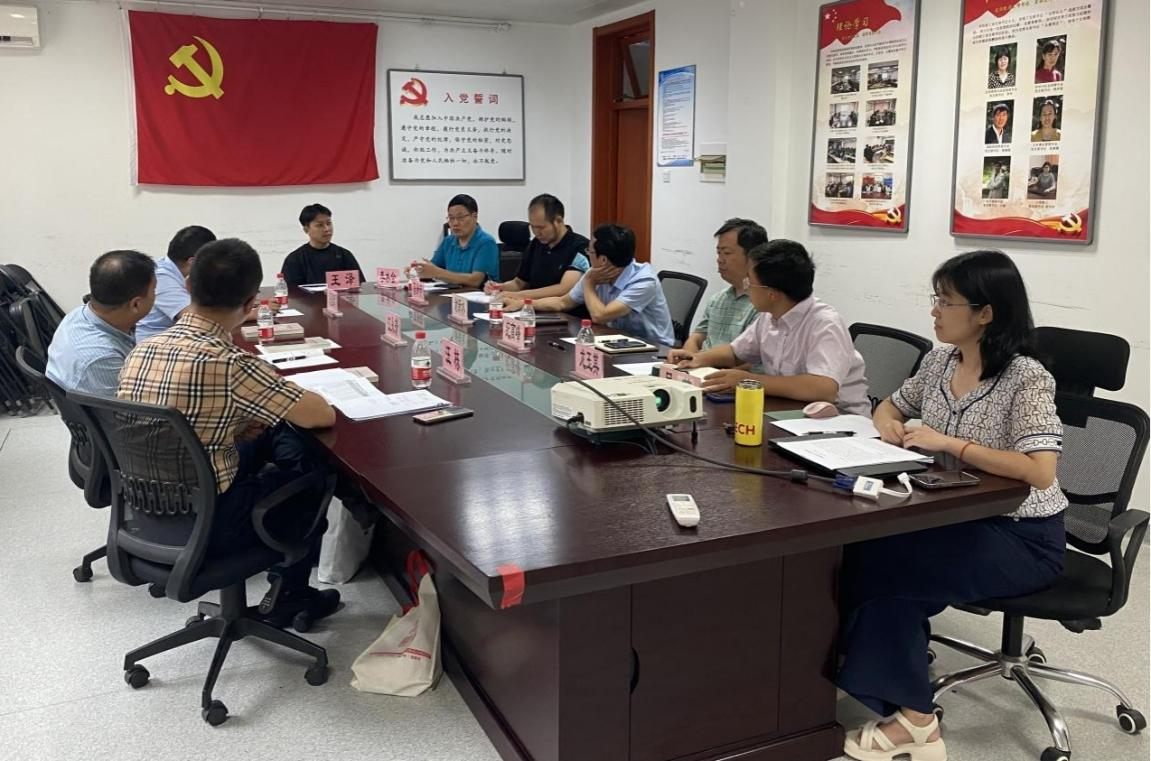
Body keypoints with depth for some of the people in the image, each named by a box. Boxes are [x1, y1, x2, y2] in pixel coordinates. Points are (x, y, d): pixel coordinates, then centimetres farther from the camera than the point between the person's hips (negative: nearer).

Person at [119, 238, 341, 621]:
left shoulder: (141, 351, -4)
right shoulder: (229, 363, -27)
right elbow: (322, 416, -17)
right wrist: (291, 396, 3)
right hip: (209, 522, -7)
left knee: (267, 438, 24)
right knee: (317, 467, 17)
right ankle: (291, 595, 29)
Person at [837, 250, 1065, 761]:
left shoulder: (1026, 379, -18)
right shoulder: (939, 361, 4)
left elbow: (1040, 472, -29)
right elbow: (889, 408, 19)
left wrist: (949, 443, -27)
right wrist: (889, 426, -5)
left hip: (1022, 537, -6)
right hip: (957, 518, 6)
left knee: (883, 559, -25)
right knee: (869, 545, -21)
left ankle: (913, 716, -10)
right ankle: (909, 713, -13)